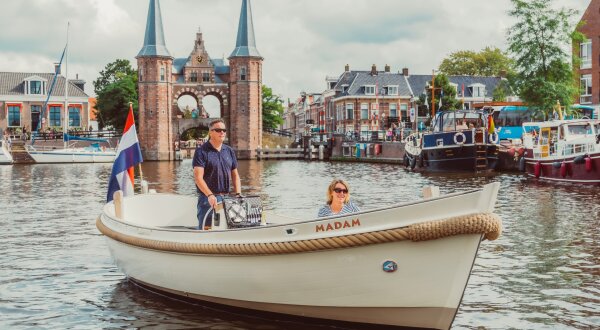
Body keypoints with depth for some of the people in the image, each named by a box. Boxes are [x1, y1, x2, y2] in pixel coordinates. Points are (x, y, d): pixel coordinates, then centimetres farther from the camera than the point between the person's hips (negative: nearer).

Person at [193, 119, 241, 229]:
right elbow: (198, 177, -14)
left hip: (226, 198, 6)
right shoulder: (201, 151, -6)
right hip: (208, 199, -6)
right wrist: (210, 195, -25)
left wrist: (238, 194, 2)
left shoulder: (229, 151, 13)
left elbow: (235, 175, 16)